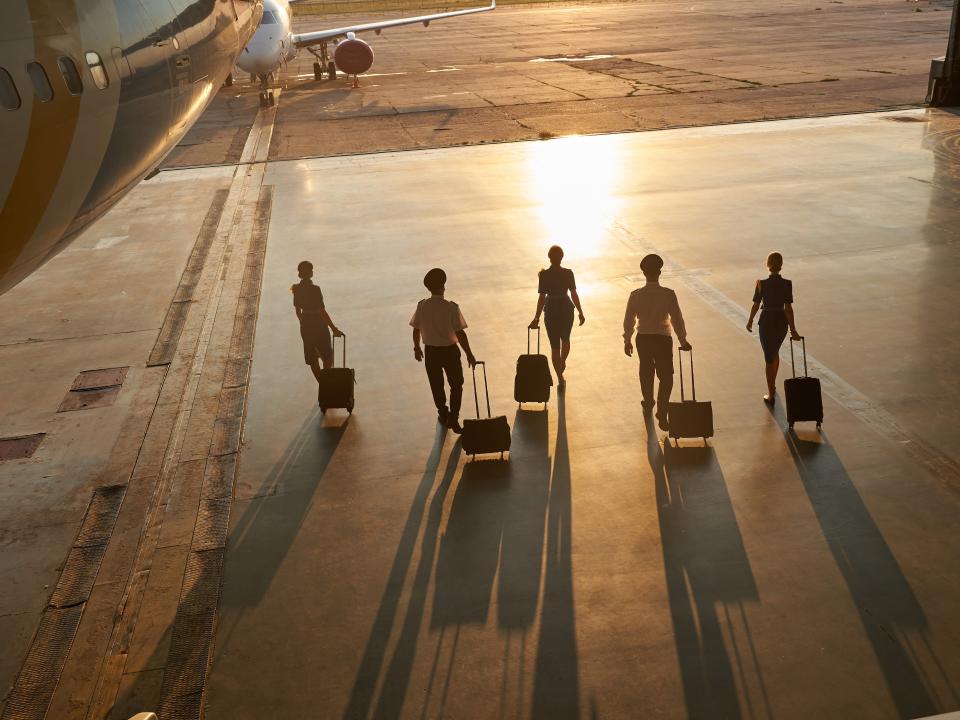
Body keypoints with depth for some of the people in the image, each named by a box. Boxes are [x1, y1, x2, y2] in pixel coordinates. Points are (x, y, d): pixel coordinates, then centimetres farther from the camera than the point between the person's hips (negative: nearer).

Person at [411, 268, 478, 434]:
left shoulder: (421, 306, -10)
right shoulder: (451, 307, -19)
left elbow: (416, 329, 0)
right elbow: (460, 333, -18)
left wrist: (417, 348, 17)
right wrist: (469, 354, -8)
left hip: (430, 351, 3)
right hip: (450, 351, -3)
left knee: (436, 386, 20)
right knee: (456, 384, 16)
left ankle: (443, 415, 37)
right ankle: (453, 419, 13)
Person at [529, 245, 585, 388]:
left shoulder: (544, 275, -14)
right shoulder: (568, 273, -11)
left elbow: (542, 298, -15)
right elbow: (574, 295, -7)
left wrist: (536, 319, -10)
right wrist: (580, 313, 4)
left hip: (551, 311, -1)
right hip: (567, 309, 1)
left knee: (554, 345, 9)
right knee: (565, 339, 29)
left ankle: (560, 379, 11)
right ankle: (562, 362, 49)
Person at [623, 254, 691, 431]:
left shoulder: (636, 295, -8)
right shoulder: (668, 294, -14)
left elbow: (629, 320, 0)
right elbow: (677, 319, -10)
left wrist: (627, 340, 14)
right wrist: (683, 340, 2)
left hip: (643, 339, 3)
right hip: (663, 340, -3)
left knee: (646, 372, 24)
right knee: (666, 378, 6)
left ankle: (648, 405, 43)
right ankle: (662, 415, -4)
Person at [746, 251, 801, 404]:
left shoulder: (761, 283, -14)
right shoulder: (787, 284, -11)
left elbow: (756, 305, -6)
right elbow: (788, 308, -12)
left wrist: (750, 321, 10)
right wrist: (793, 329, -7)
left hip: (766, 321, -2)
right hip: (782, 321, 3)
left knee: (769, 358, 4)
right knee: (775, 352, 26)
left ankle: (771, 395, 4)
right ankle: (772, 386, 42)